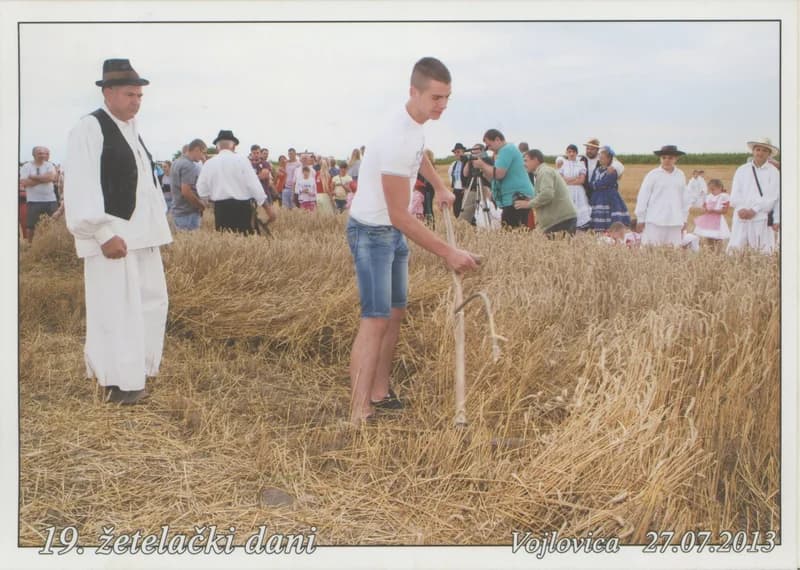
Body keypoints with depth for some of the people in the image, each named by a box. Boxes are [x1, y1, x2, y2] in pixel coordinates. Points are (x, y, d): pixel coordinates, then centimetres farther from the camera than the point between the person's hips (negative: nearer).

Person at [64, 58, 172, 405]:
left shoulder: (131, 130, 16)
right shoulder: (90, 128, -9)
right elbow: (81, 187, -17)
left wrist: (158, 226, 14)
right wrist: (104, 233, -22)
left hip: (142, 233, 9)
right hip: (112, 235, -8)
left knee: (151, 302, 12)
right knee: (116, 308, -5)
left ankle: (138, 369, 24)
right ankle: (119, 383, 3)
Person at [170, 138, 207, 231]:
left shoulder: (177, 162, 12)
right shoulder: (189, 165, -17)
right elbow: (186, 191, -24)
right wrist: (201, 205, -10)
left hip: (177, 210, 10)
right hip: (188, 213, -10)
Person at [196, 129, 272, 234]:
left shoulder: (208, 163, 4)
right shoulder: (241, 159, -4)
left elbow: (202, 192, 8)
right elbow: (254, 185, -8)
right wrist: (268, 207, -4)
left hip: (220, 208, 3)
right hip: (242, 207, -3)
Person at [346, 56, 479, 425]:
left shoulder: (417, 126, 0)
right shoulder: (397, 140, -30)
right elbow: (400, 216, -30)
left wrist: (440, 187, 25)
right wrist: (448, 253, -27)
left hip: (393, 232, 10)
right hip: (372, 232, -10)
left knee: (396, 313, 14)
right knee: (376, 319, -16)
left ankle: (379, 394, 24)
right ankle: (359, 417, -17)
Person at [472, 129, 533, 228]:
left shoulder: (507, 149, -9)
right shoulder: (505, 150, 23)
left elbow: (498, 174, -19)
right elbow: (493, 177, 23)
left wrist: (482, 165, -6)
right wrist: (483, 169, 7)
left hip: (518, 197, -11)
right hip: (512, 198, 11)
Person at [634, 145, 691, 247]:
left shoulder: (680, 175, 9)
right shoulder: (652, 175, -3)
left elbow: (684, 198, 15)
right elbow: (642, 198, -1)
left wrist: (684, 219, 16)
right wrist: (640, 219, -1)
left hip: (675, 222, 4)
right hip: (655, 221, -4)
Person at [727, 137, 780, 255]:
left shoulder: (773, 172, 6)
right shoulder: (742, 170, 14)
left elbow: (772, 196, -4)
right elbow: (735, 193, 7)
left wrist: (754, 210, -12)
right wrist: (740, 209, -10)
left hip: (761, 218, -2)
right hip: (741, 218, 2)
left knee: (764, 251, -5)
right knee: (734, 249, -3)